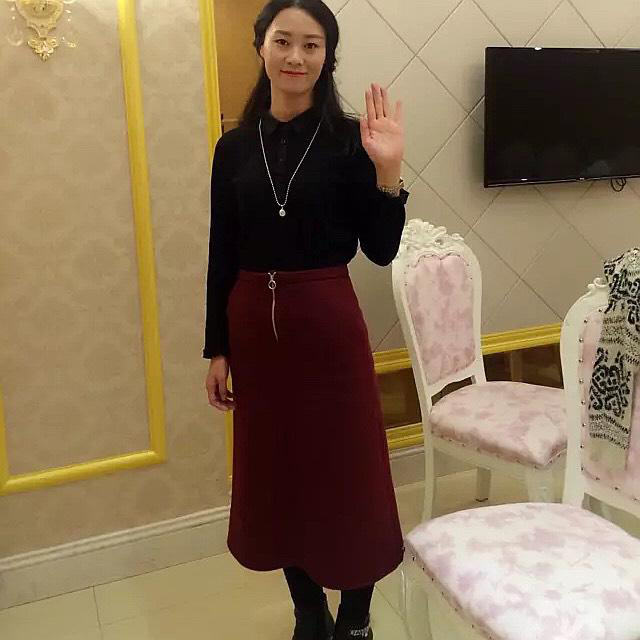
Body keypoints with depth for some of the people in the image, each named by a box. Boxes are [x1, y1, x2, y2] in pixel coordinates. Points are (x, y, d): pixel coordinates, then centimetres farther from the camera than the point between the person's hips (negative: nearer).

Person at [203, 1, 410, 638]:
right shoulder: (235, 146, 5)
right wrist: (216, 350, 5)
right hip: (253, 326, 4)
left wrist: (387, 171, -20)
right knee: (276, 476, 14)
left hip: (328, 323, -3)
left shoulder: (347, 139, -3)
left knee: (346, 473, 7)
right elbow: (222, 258, 5)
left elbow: (381, 250, -6)